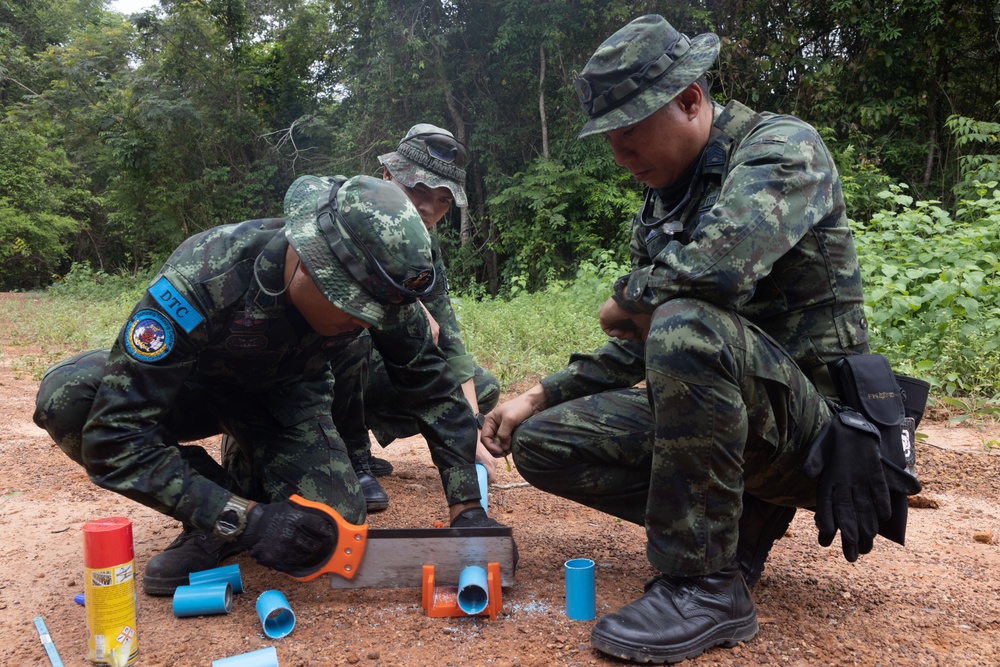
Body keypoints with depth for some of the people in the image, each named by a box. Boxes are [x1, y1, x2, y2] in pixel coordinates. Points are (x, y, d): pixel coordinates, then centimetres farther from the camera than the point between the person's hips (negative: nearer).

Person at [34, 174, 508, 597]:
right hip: (191, 383, -1)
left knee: (324, 531, -26)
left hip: (286, 393, 1)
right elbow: (114, 434, -40)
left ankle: (249, 472, 10)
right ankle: (215, 519, -11)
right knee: (66, 396, -32)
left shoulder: (376, 284, -26)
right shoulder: (201, 279, -39)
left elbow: (433, 385, -14)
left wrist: (467, 508, -19)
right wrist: (243, 517, -44)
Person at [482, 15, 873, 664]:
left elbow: (720, 263, -35)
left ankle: (706, 585, -21)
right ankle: (738, 515, 6)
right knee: (542, 442, -2)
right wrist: (541, 395, 5)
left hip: (814, 420, -8)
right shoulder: (661, 203, 11)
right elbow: (642, 345, 15)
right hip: (714, 410, 8)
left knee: (686, 324, -36)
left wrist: (627, 300, -14)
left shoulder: (782, 147, -12)